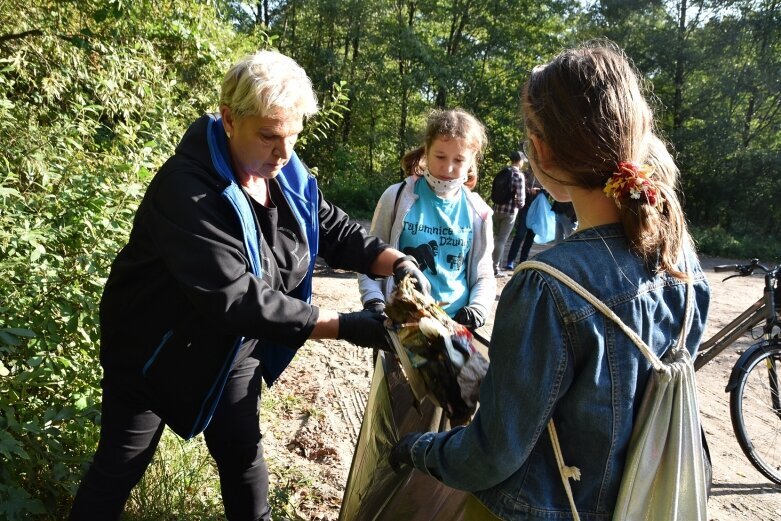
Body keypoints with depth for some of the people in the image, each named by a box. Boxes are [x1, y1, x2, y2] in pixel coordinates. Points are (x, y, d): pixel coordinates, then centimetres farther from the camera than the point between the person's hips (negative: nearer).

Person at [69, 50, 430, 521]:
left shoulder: (289, 175, -9)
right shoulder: (187, 189, -33)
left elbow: (336, 230, -2)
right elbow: (235, 297, -38)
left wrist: (397, 263, -22)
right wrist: (344, 326, -38)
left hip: (233, 347, 6)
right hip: (155, 349, -5)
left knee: (243, 455, 19)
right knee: (120, 468, 12)